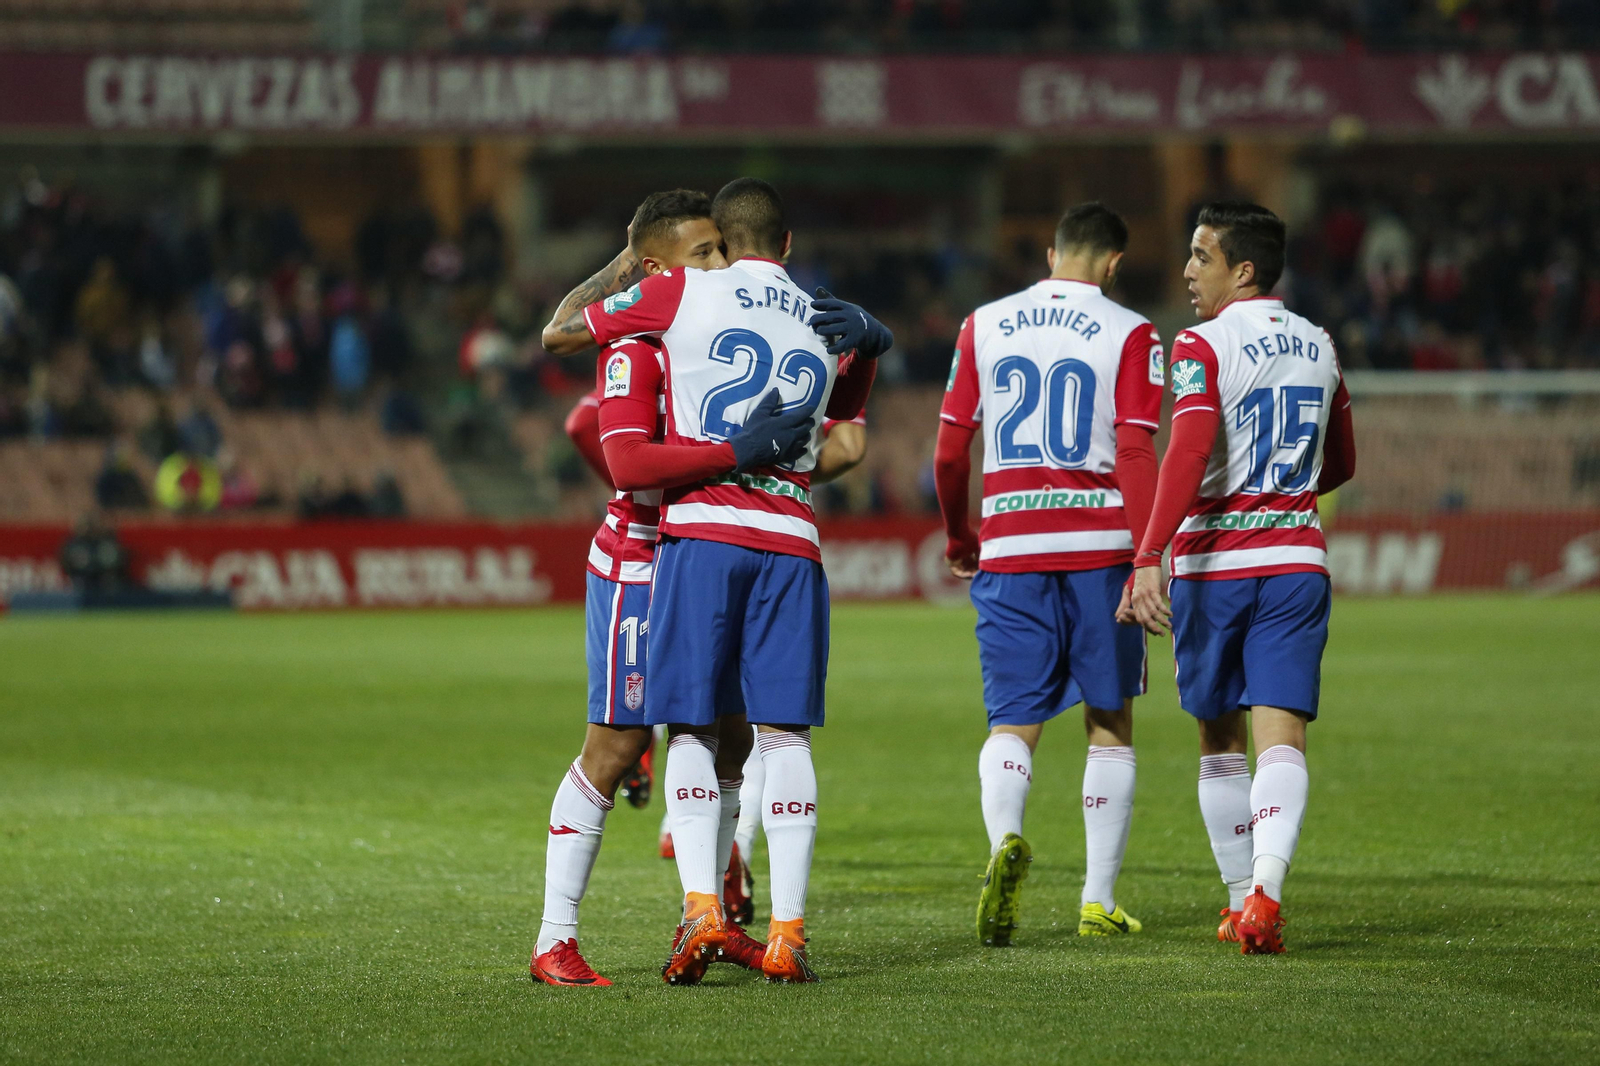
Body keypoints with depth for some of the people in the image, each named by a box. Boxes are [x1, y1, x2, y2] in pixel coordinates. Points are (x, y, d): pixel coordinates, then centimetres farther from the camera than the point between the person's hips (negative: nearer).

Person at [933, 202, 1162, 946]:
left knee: (1014, 720, 2)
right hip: (1101, 546, -2)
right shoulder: (1129, 335, -2)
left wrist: (958, 537, 24)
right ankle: (1099, 900, 12)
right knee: (1109, 723, 11)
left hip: (1009, 547, 2)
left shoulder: (984, 327, 7)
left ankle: (1003, 836, -29)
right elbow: (1135, 454, -10)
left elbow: (949, 451, 9)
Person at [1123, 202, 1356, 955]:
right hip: (1296, 560, 3)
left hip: (1213, 562, -3)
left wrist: (1147, 560, -27)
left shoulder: (1203, 348, -8)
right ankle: (1265, 889, -27)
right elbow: (1340, 466, 21)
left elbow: (1187, 455, -22)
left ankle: (1241, 897, 20)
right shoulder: (1319, 348, 10)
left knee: (1220, 738, 13)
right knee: (1281, 736, -7)